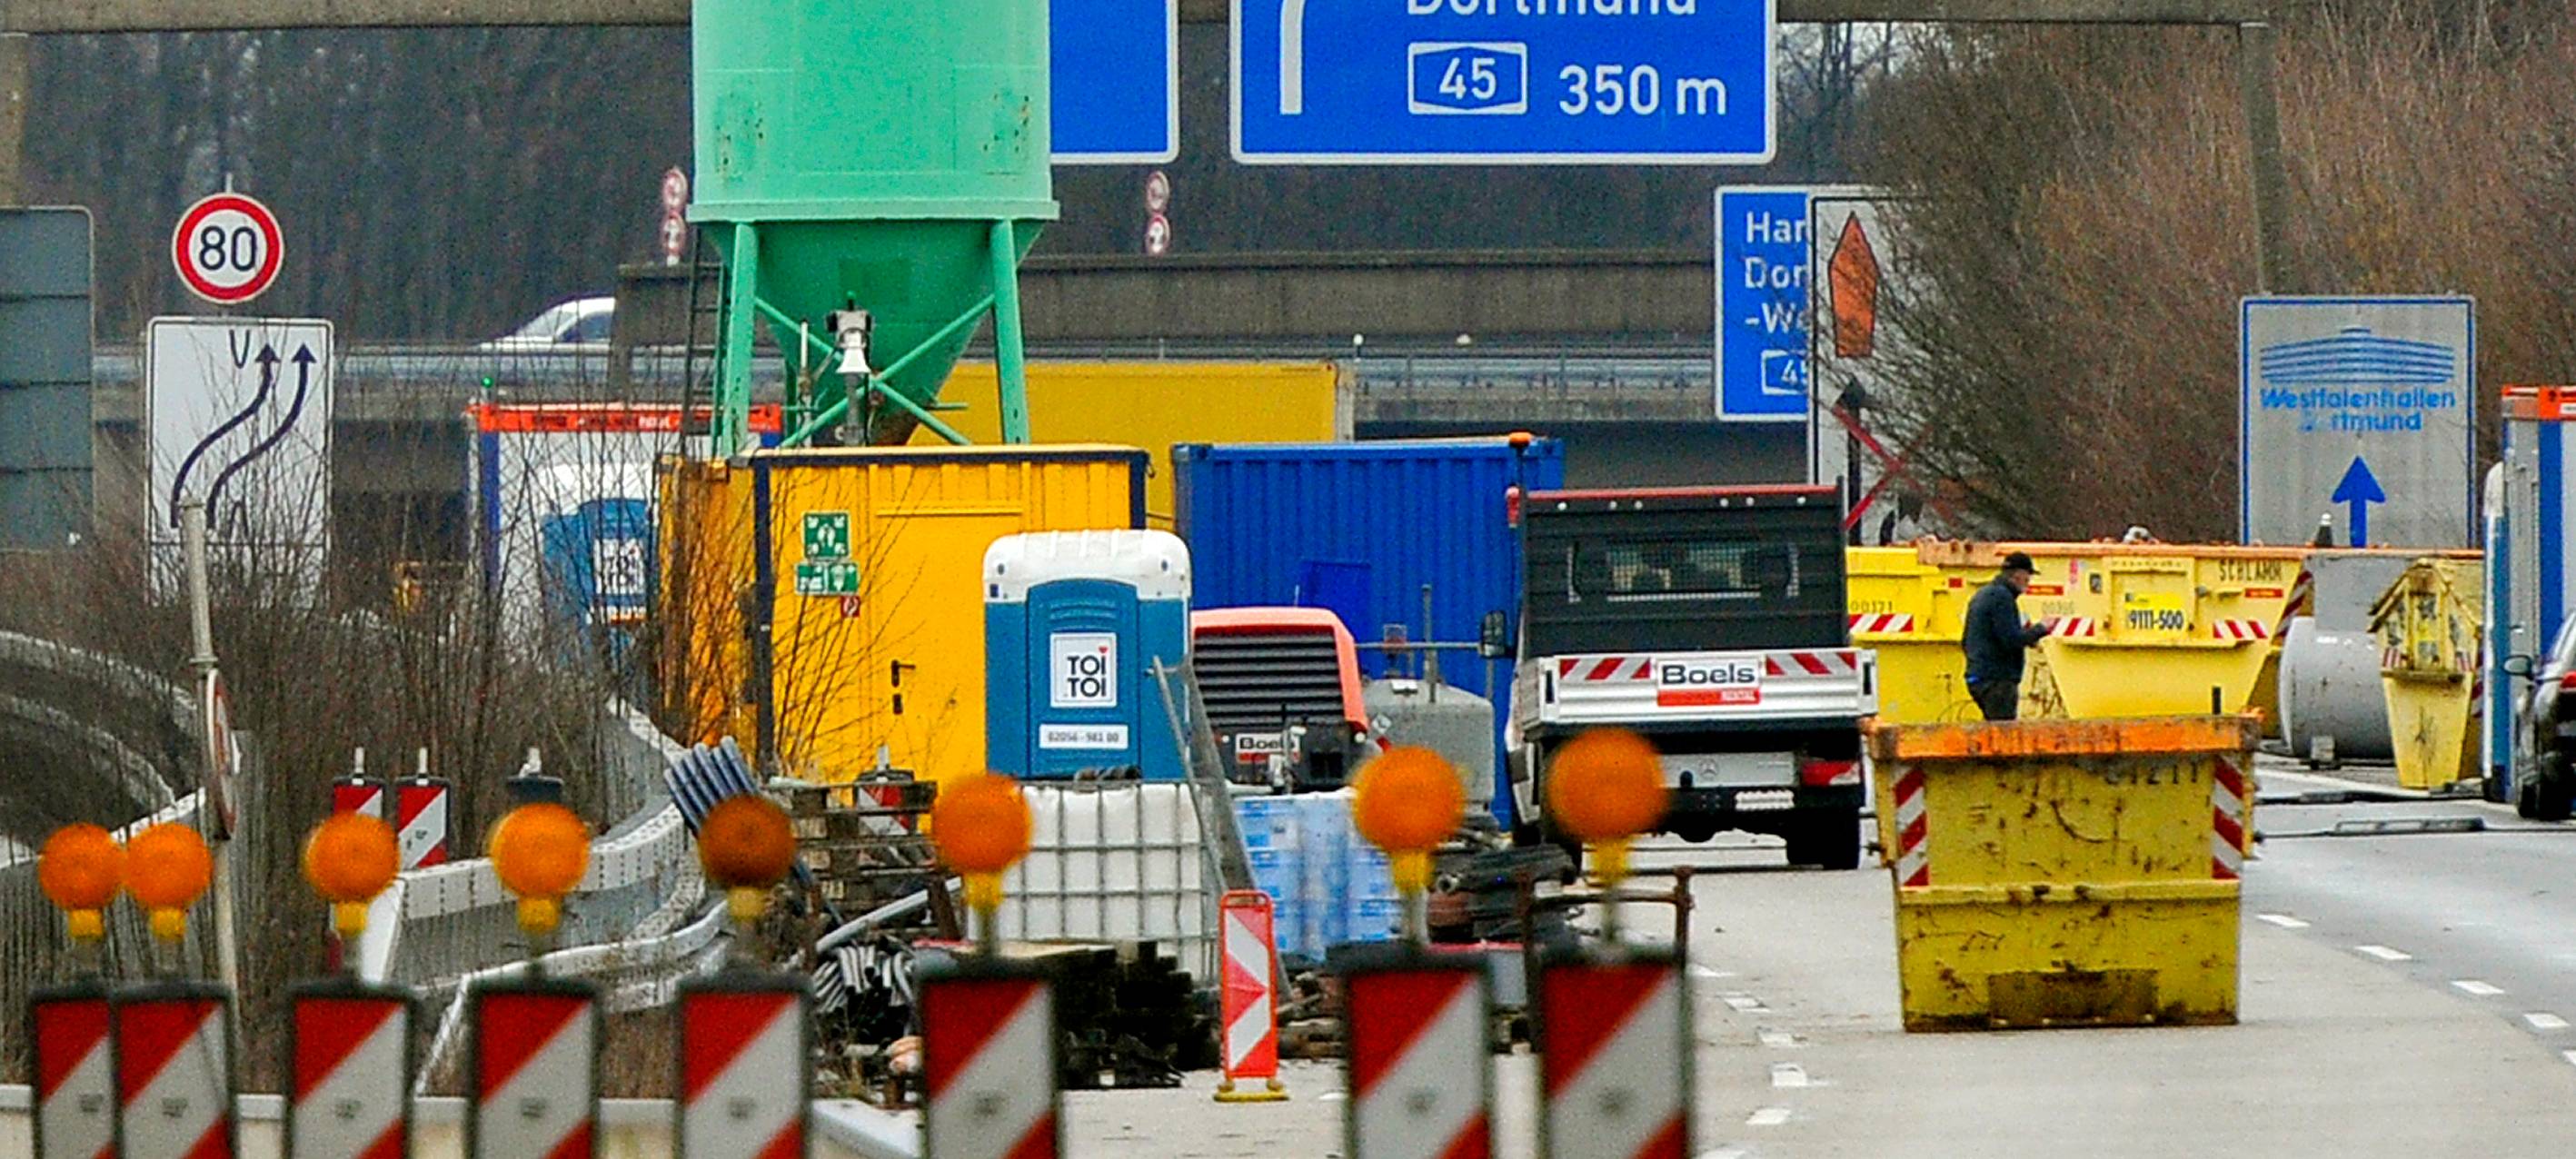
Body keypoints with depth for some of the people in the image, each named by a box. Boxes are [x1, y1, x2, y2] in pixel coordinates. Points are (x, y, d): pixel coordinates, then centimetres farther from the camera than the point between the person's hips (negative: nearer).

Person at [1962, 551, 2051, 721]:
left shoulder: (1982, 595, 17)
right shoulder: (2001, 597, -13)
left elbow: (1965, 642, 23)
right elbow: (2012, 640, -20)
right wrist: (2039, 631, -5)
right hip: (1997, 681, -10)